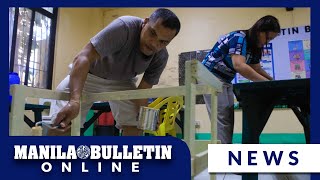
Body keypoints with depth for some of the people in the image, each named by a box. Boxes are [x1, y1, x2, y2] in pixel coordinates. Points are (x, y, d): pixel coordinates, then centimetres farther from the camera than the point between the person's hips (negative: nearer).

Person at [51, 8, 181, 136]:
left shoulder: (161, 57, -21)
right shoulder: (124, 27, -36)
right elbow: (83, 58, -43)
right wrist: (74, 100, -56)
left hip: (122, 81, 4)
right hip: (90, 74, -3)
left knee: (134, 125, -9)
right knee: (61, 123, -14)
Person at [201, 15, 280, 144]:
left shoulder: (255, 46, 9)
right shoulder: (238, 37, -20)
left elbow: (257, 69, 15)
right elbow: (239, 66, -33)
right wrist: (266, 83, -31)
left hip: (225, 81, 10)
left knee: (228, 120, 8)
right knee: (222, 121, -14)